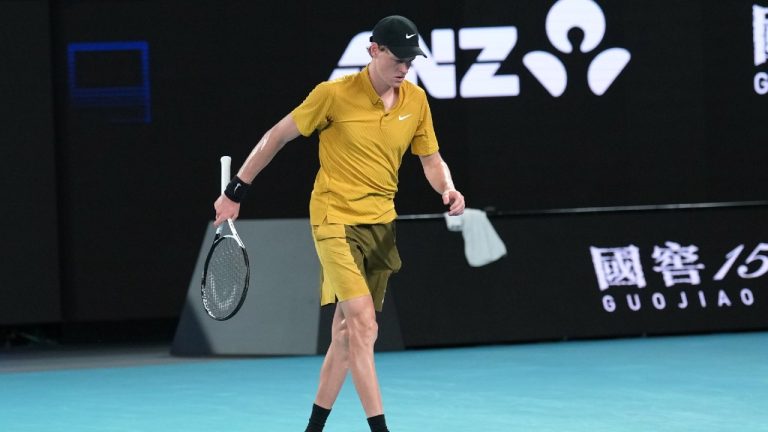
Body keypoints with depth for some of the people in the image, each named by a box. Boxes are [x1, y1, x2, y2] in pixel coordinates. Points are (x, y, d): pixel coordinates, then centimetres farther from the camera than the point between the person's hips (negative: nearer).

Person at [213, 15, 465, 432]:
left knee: (346, 332, 11)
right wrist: (235, 191, 0)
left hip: (381, 224, 6)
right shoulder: (335, 94, -12)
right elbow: (277, 136, -2)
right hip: (336, 220, -6)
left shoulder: (416, 100, 2)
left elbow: (431, 160, 12)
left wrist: (447, 189, -11)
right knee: (363, 324, -18)